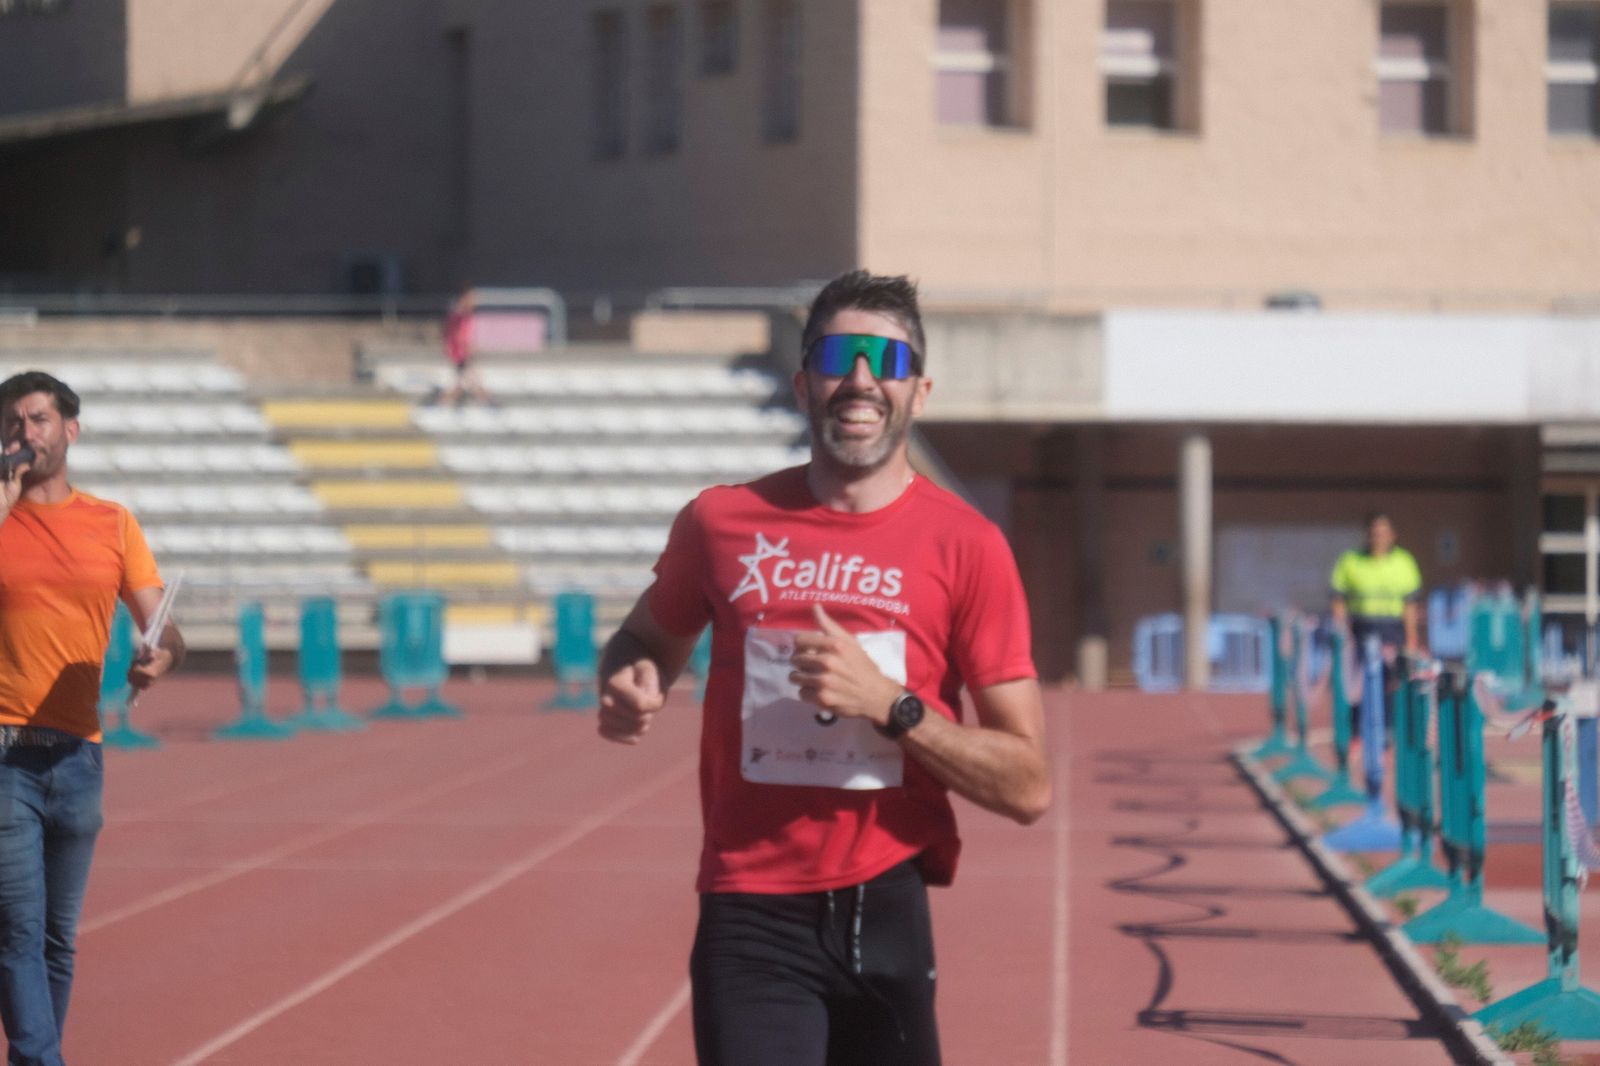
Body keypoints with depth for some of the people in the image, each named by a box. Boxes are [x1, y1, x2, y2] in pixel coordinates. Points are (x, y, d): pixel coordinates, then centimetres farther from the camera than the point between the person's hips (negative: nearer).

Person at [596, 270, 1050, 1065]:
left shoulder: (966, 546, -1)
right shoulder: (722, 523, 4)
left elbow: (1027, 786, -4)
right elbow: (649, 640, 25)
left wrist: (891, 705, -17)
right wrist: (629, 685, 1)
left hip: (888, 911, 0)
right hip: (751, 914, 0)